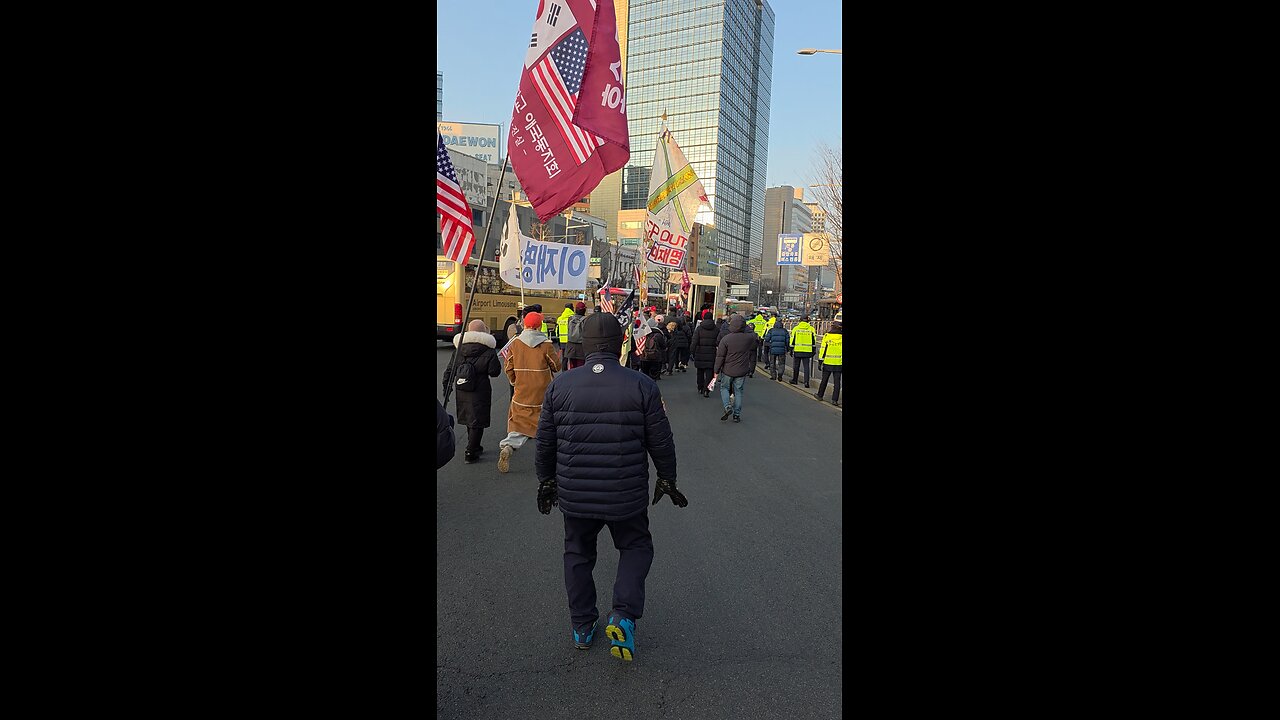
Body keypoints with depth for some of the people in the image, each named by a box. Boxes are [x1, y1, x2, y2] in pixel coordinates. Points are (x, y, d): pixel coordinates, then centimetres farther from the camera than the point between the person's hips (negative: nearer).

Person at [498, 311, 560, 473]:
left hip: (521, 394, 2)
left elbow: (508, 367, 4)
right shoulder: (546, 345, -11)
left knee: (519, 423, 7)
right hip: (543, 393, -2)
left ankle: (507, 447, -17)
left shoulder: (515, 344, -1)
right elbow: (556, 366, -2)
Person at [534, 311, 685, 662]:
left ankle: (581, 627, 31)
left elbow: (544, 443, 3)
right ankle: (623, 615, 5)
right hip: (627, 496, -1)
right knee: (636, 547, 21)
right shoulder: (642, 386, -11)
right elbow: (661, 442, -4)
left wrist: (546, 480, 19)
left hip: (575, 495, 2)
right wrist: (667, 479, 13)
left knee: (578, 554, 22)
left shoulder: (560, 385, -5)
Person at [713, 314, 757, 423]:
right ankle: (737, 414, 16)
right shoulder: (749, 338, -8)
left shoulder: (726, 339, -15)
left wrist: (716, 371, -4)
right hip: (742, 371, 2)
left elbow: (720, 357, -12)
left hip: (728, 370, -2)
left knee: (724, 387, 18)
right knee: (738, 391, 13)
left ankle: (727, 407, -3)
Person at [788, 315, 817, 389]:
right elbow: (813, 341, 5)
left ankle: (794, 380, 22)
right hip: (807, 351, 0)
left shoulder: (796, 328, 0)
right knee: (806, 367, 3)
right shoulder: (811, 329, 2)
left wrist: (791, 350, 8)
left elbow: (792, 340, 1)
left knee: (796, 366, 13)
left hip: (797, 350, 0)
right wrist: (813, 351, 13)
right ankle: (806, 382, -5)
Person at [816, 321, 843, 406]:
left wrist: (820, 362, -1)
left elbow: (823, 349, -5)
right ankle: (835, 400, 2)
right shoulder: (841, 337, -5)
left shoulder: (826, 336, -5)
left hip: (827, 363, 1)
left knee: (824, 380, 16)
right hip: (838, 364, 0)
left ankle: (820, 395, 27)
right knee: (836, 382, 4)